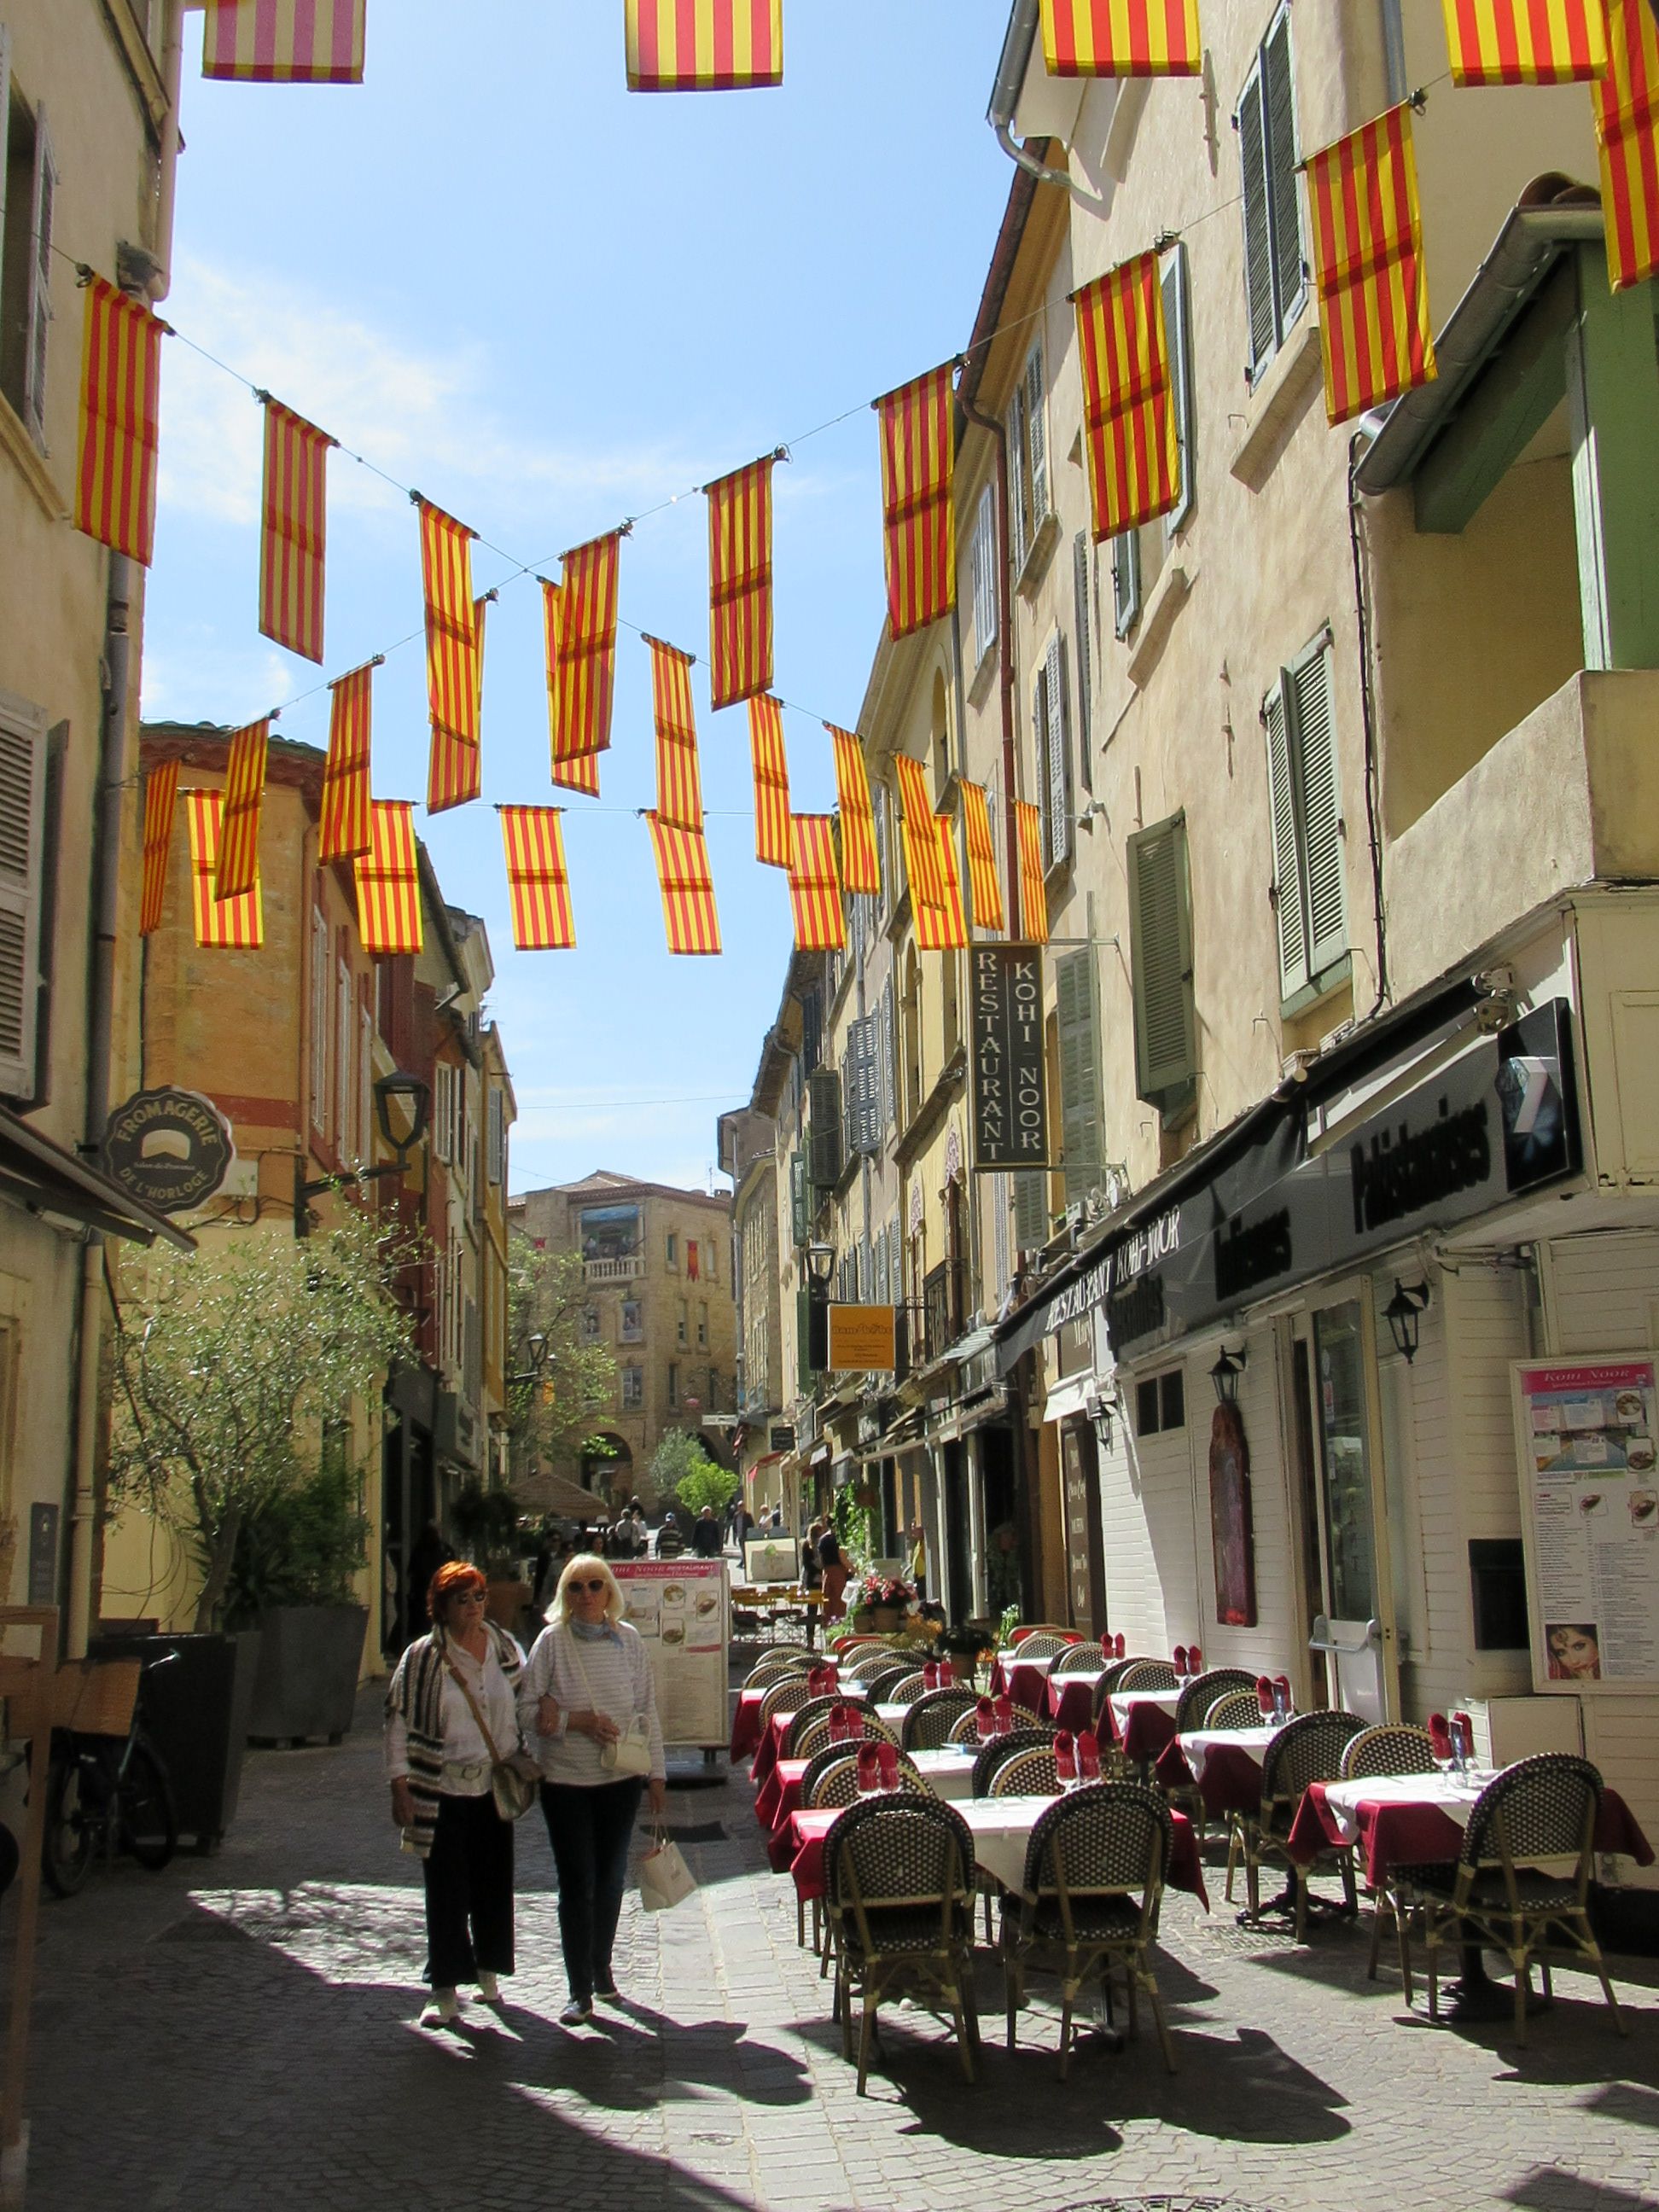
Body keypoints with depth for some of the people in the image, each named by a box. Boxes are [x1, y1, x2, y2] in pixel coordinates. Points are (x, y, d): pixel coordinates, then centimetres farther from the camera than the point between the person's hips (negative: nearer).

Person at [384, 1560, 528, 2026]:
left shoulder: (506, 1650, 4)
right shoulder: (422, 1658, -6)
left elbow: (524, 1708, 16)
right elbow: (398, 1722, -5)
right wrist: (400, 1786, -9)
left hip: (494, 1787, 3)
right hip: (442, 1791, -3)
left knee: (494, 1882, 10)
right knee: (445, 1890, 0)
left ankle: (489, 1969, 27)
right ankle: (445, 1988, 9)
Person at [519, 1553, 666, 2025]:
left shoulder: (628, 1639, 1)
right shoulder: (551, 1641, -6)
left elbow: (647, 1708, 5)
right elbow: (526, 1709, -5)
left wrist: (657, 1772, 4)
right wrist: (577, 1721, -18)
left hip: (622, 1778, 2)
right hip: (565, 1779, -2)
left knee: (611, 1878, 13)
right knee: (576, 1884, -1)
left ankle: (601, 1965, 33)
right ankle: (580, 1991, 7)